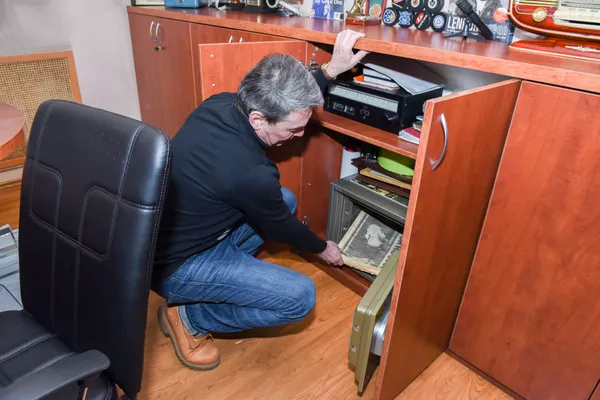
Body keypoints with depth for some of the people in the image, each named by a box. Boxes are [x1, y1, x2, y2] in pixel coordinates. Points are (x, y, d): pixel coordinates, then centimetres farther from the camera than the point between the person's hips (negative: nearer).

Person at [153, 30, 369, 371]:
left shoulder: (220, 103, -12)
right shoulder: (250, 173, -34)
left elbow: (285, 102, 8)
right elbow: (281, 227, -13)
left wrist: (332, 70, -2)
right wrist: (323, 248, 7)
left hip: (165, 234, 8)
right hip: (173, 263, -8)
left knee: (286, 200, 10)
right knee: (301, 296, -15)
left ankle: (223, 271, 14)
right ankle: (188, 315, 2)